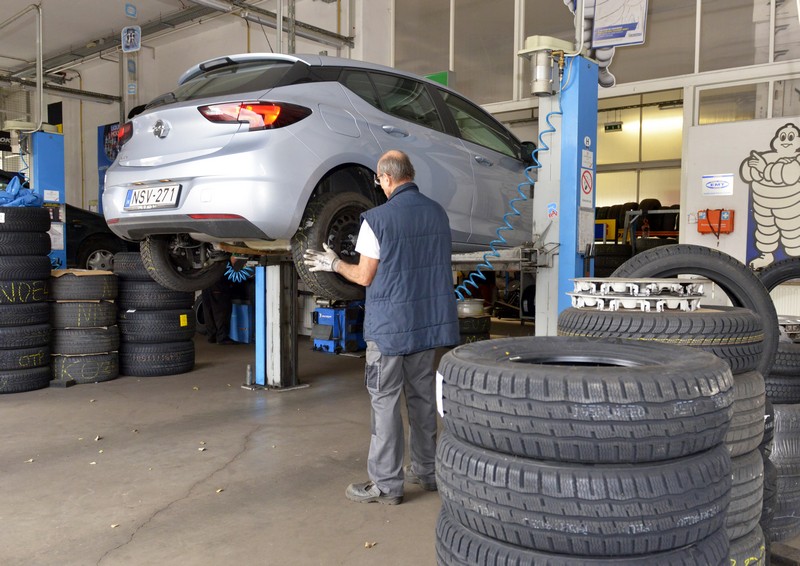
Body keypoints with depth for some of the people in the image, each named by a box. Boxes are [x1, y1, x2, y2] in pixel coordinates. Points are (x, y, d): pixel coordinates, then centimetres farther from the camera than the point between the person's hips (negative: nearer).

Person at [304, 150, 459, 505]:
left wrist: (333, 265, 9)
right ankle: (426, 471, 27)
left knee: (385, 402, 2)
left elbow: (364, 277, -9)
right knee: (422, 396, 16)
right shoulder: (438, 213, 5)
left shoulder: (377, 219, -14)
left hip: (390, 326, -6)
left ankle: (386, 484, 8)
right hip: (430, 321, 6)